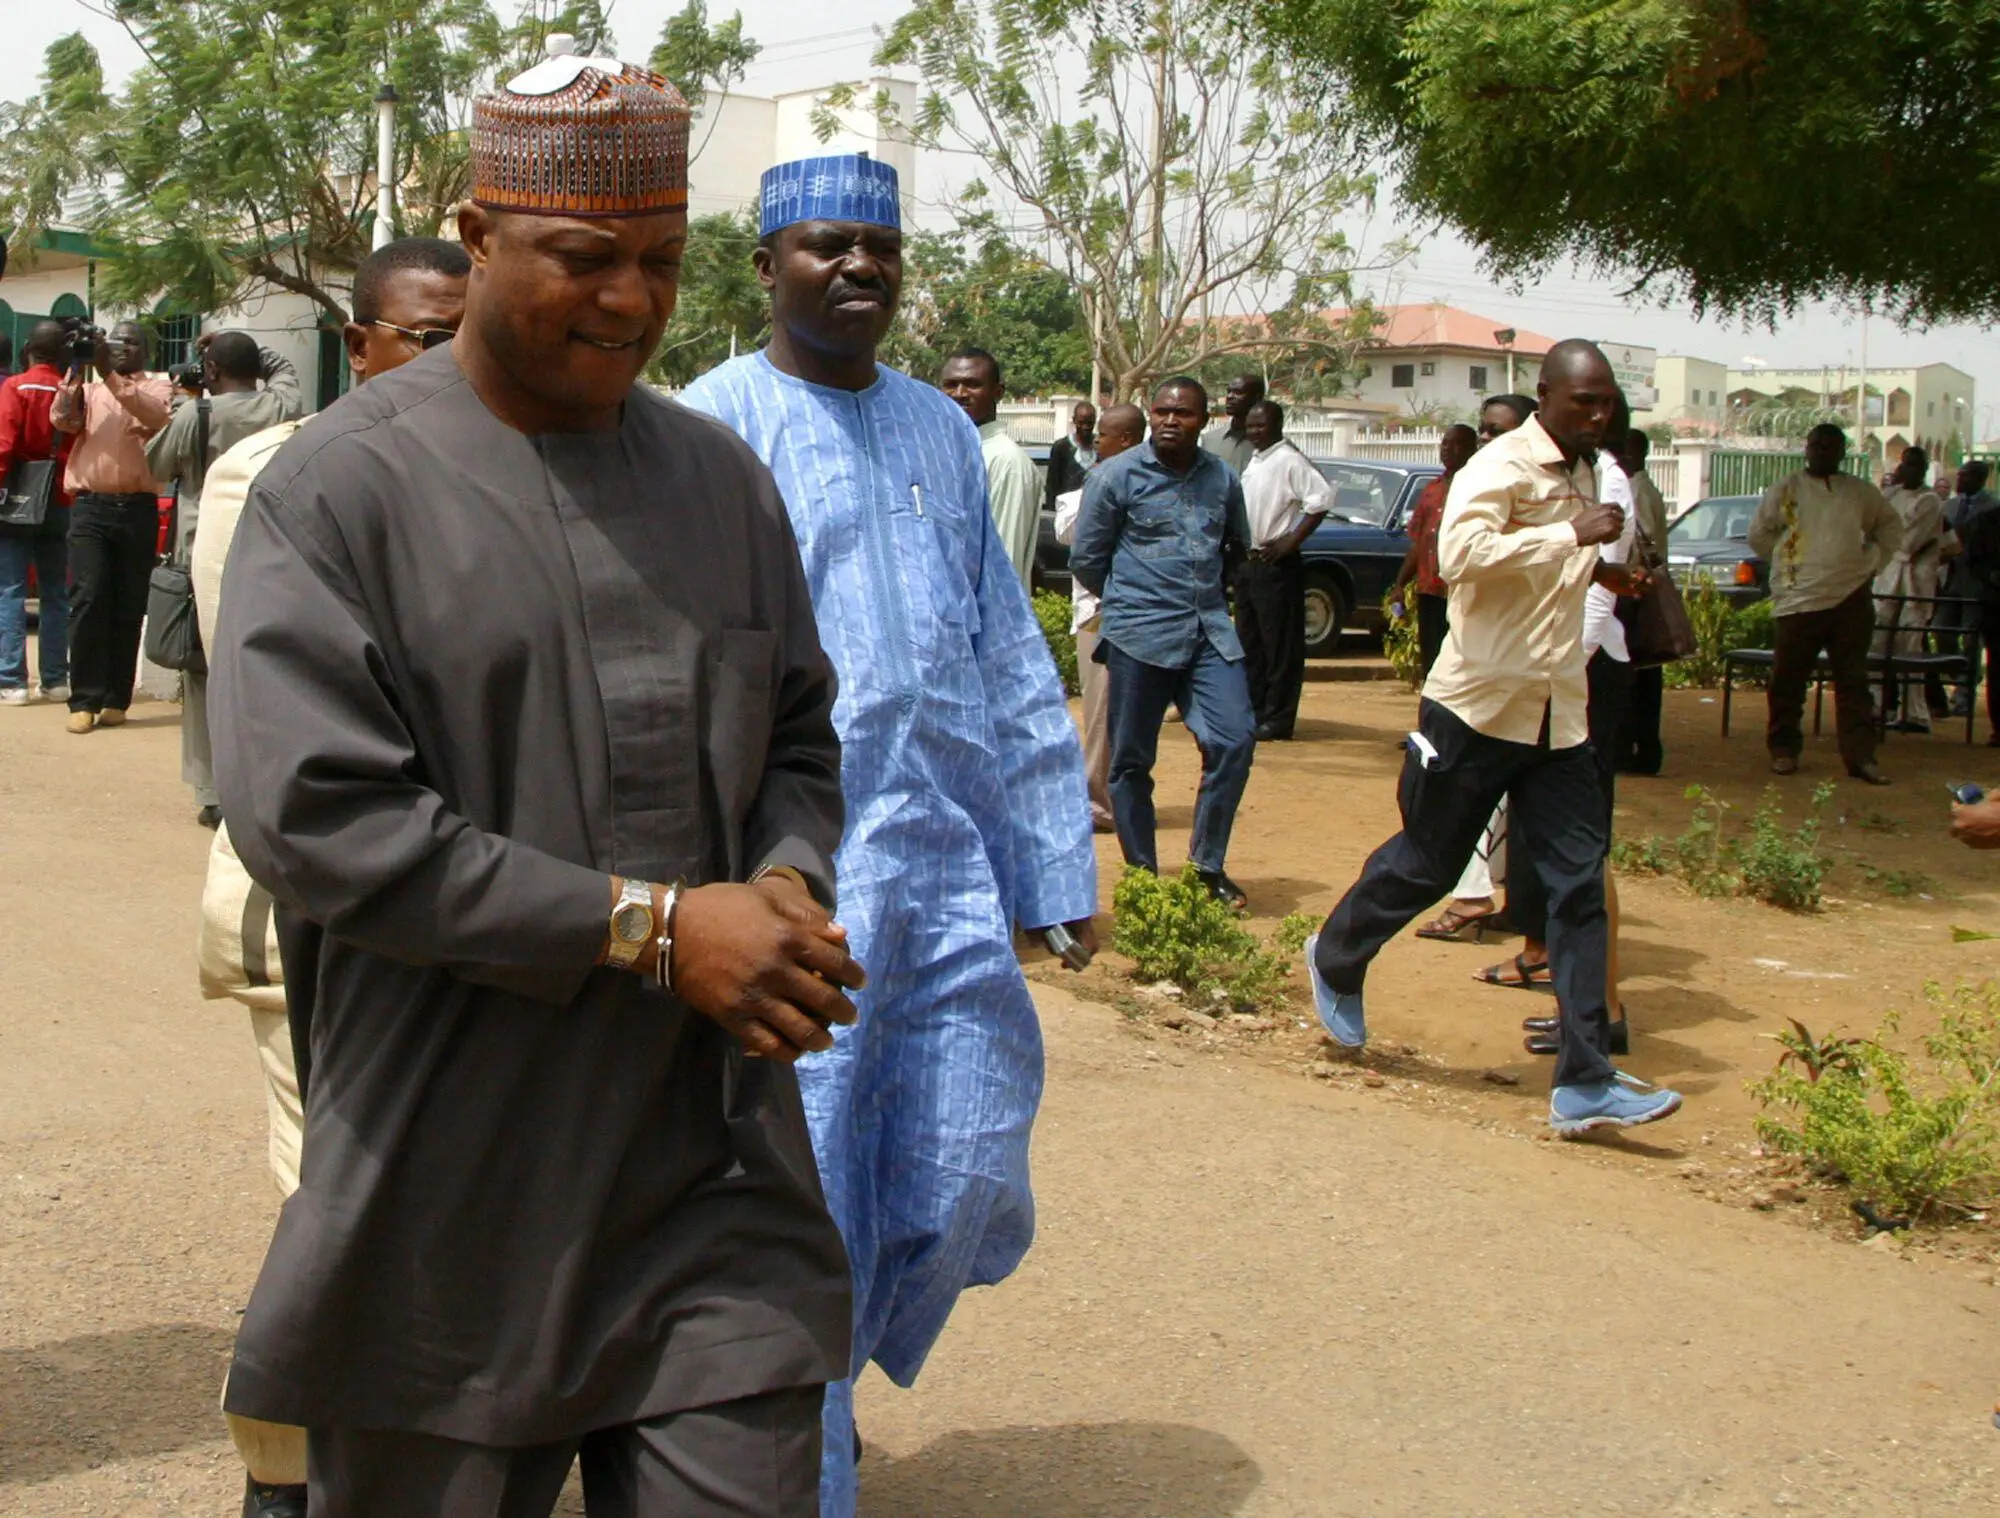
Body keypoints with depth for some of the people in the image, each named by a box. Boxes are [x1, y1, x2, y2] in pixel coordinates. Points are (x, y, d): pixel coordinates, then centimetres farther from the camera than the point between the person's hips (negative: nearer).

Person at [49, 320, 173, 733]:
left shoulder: (158, 385, 11)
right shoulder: (89, 388, 18)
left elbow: (159, 415, -12)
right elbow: (62, 420, -2)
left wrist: (111, 375, -19)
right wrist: (75, 370, -14)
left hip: (138, 508, -1)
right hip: (90, 506, 1)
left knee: (128, 606, 2)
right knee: (88, 599, -9)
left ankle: (116, 699, 9)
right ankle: (85, 700, -8)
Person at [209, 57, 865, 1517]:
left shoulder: (722, 476, 10)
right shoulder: (341, 487, -7)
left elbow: (800, 739, 18)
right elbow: (310, 812, -16)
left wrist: (787, 884, -6)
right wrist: (650, 927, -18)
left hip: (717, 1178, 4)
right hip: (449, 1196, -3)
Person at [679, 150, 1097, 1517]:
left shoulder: (940, 428, 15)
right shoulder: (714, 425, -3)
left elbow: (1010, 656, 17)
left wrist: (1058, 857, 12)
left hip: (949, 866, 6)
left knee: (969, 1179, 9)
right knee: (803, 1201, 0)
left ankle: (827, 1376, 36)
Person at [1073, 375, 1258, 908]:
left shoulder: (1223, 478, 9)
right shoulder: (1116, 476, -2)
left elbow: (1237, 545, 26)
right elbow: (1085, 559, 4)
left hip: (1210, 630, 3)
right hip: (1141, 635, -3)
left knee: (1234, 739, -7)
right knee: (1132, 760, 1)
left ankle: (1208, 864, 8)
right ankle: (1142, 875, 14)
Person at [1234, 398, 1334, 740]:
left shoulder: (1289, 460, -11)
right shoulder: (1254, 462, 15)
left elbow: (1322, 498, -21)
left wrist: (1292, 541, -19)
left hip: (1276, 566, -9)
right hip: (1248, 563, 9)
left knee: (1280, 646, -4)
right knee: (1249, 643, 14)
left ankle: (1278, 720, 0)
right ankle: (1254, 711, 22)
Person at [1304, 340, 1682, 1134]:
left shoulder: (1581, 473, 14)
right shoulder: (1502, 466, -13)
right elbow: (1461, 553, -33)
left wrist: (1593, 569, 15)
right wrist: (1571, 535, -30)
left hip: (1557, 716, 7)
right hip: (1478, 705, -7)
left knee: (1579, 885, -2)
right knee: (1425, 863, 7)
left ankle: (1584, 1083, -2)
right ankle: (1335, 963, 37)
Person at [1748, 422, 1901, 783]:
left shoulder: (1861, 493, 11)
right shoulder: (1786, 490, 5)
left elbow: (1890, 527, 24)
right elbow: (1758, 534, 11)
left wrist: (1873, 561, 11)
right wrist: (1787, 565, 6)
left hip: (1852, 599, 2)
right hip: (1798, 600, -2)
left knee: (1853, 682, 2)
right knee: (1788, 682, 3)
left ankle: (1860, 755, 1)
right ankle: (1784, 749, 16)